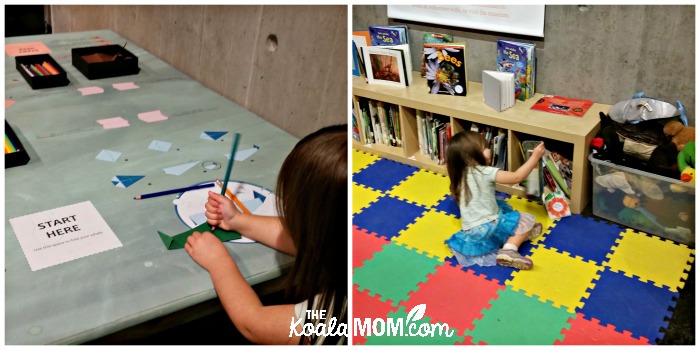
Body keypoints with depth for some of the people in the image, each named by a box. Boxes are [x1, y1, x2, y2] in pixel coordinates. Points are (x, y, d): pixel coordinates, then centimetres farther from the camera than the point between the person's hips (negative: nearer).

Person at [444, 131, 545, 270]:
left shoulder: (462, 174, 5)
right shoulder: (484, 172, -17)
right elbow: (516, 177, -15)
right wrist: (535, 157, -8)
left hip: (470, 233, 8)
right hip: (486, 229, -8)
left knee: (501, 205, 26)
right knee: (528, 219, 3)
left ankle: (517, 232, 8)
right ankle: (509, 250, -14)